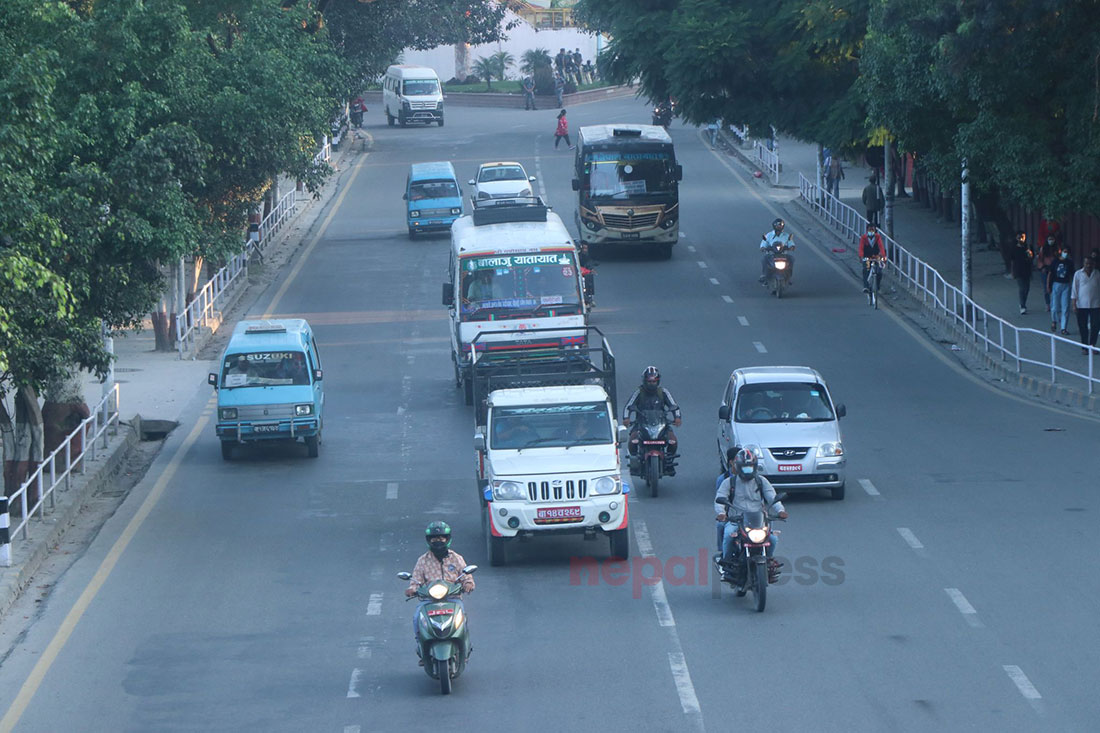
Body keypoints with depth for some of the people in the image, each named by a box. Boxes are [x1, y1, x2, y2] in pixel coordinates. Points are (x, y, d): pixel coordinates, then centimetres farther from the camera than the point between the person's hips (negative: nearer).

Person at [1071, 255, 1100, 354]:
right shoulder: (1078, 274, 2)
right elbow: (1074, 289, 3)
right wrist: (1074, 304, -2)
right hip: (1082, 305, -1)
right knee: (1083, 327, 2)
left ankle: (1092, 345, 10)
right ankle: (1084, 347, 10)